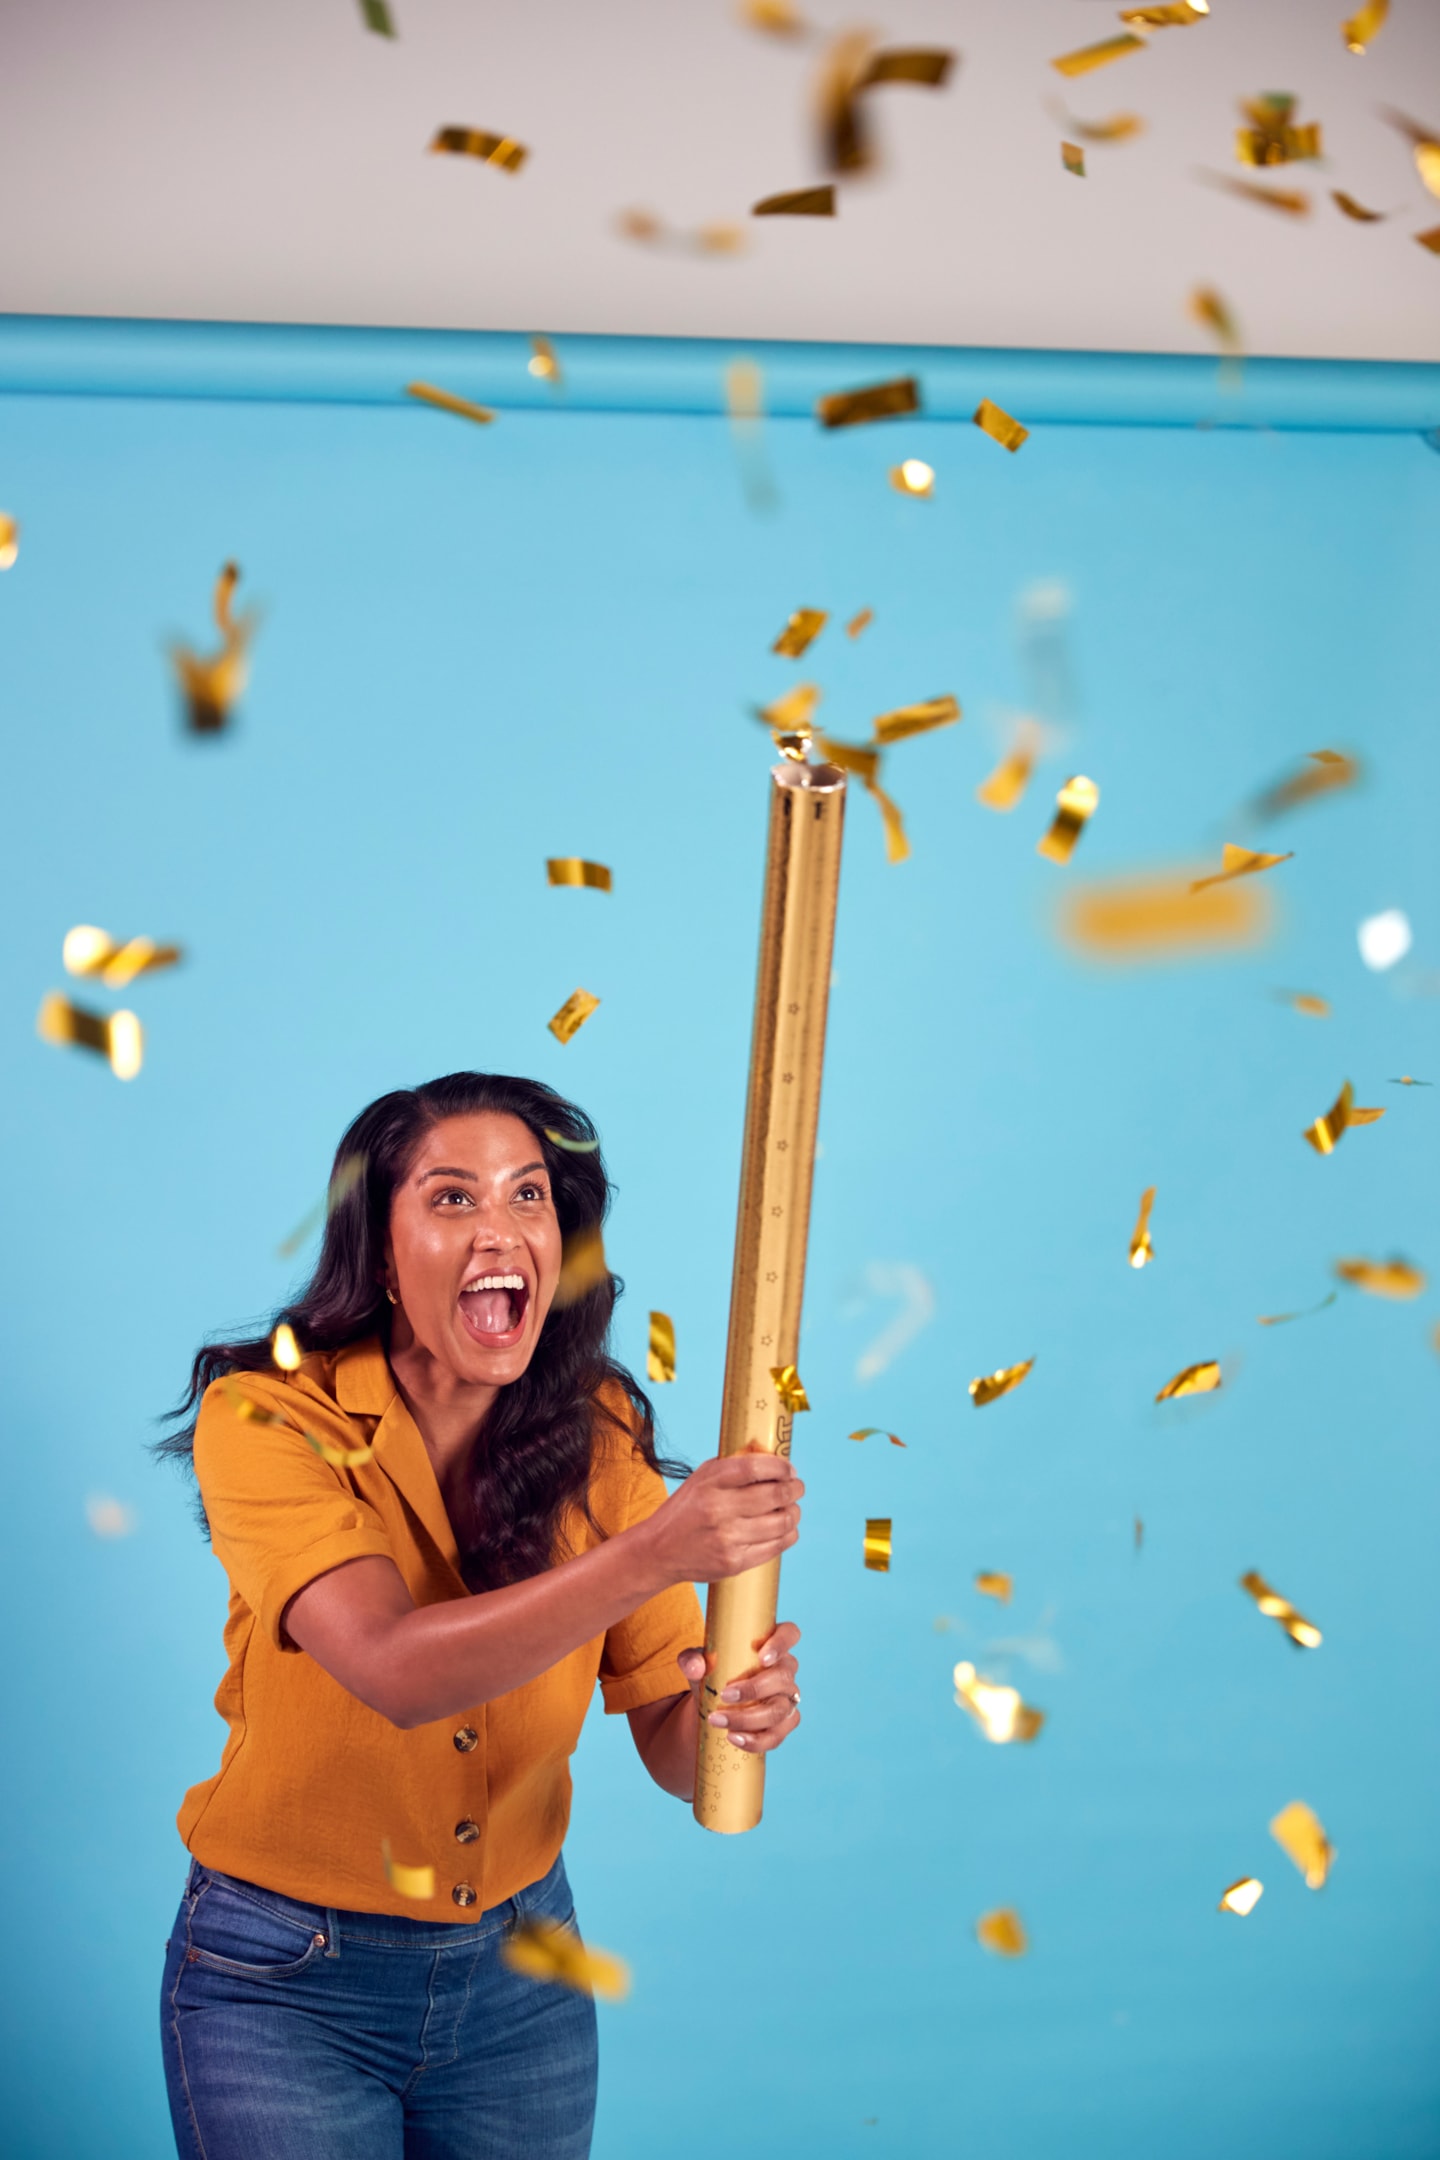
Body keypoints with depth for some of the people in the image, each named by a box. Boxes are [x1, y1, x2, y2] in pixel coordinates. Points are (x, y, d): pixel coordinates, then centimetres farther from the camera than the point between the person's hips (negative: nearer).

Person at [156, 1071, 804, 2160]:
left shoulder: (598, 1436, -5)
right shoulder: (265, 1417, -18)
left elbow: (670, 1745, -8)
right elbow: (394, 1670, -33)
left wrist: (740, 1706, -32)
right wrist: (653, 1554, -45)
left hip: (519, 1974, 4)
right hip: (289, 1986, -4)